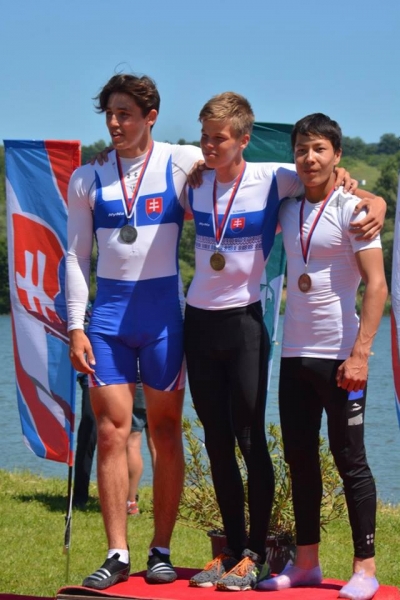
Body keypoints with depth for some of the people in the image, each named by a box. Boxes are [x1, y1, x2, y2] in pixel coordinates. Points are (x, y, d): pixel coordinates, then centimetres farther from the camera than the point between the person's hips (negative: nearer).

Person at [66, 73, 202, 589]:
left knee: (166, 434, 3)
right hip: (107, 313, 2)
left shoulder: (183, 163, -1)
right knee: (111, 433, -2)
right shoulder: (87, 180, 6)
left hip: (162, 312, -2)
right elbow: (75, 256, 8)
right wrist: (75, 325, -1)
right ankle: (117, 555, 2)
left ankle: (161, 551, 12)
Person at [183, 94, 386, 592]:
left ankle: (256, 555, 5)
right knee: (217, 442, 9)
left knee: (250, 439, -3)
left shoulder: (272, 179, -9)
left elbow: (327, 182, -2)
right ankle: (232, 549, 17)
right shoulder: (196, 183, 4)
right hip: (199, 321, 5)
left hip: (244, 322, -5)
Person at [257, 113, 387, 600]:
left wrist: (360, 353, -20)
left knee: (350, 461, -2)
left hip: (338, 357, -6)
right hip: (294, 356, 6)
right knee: (299, 460, 10)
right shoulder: (288, 211, 10)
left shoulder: (351, 210, -7)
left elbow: (376, 285, -12)